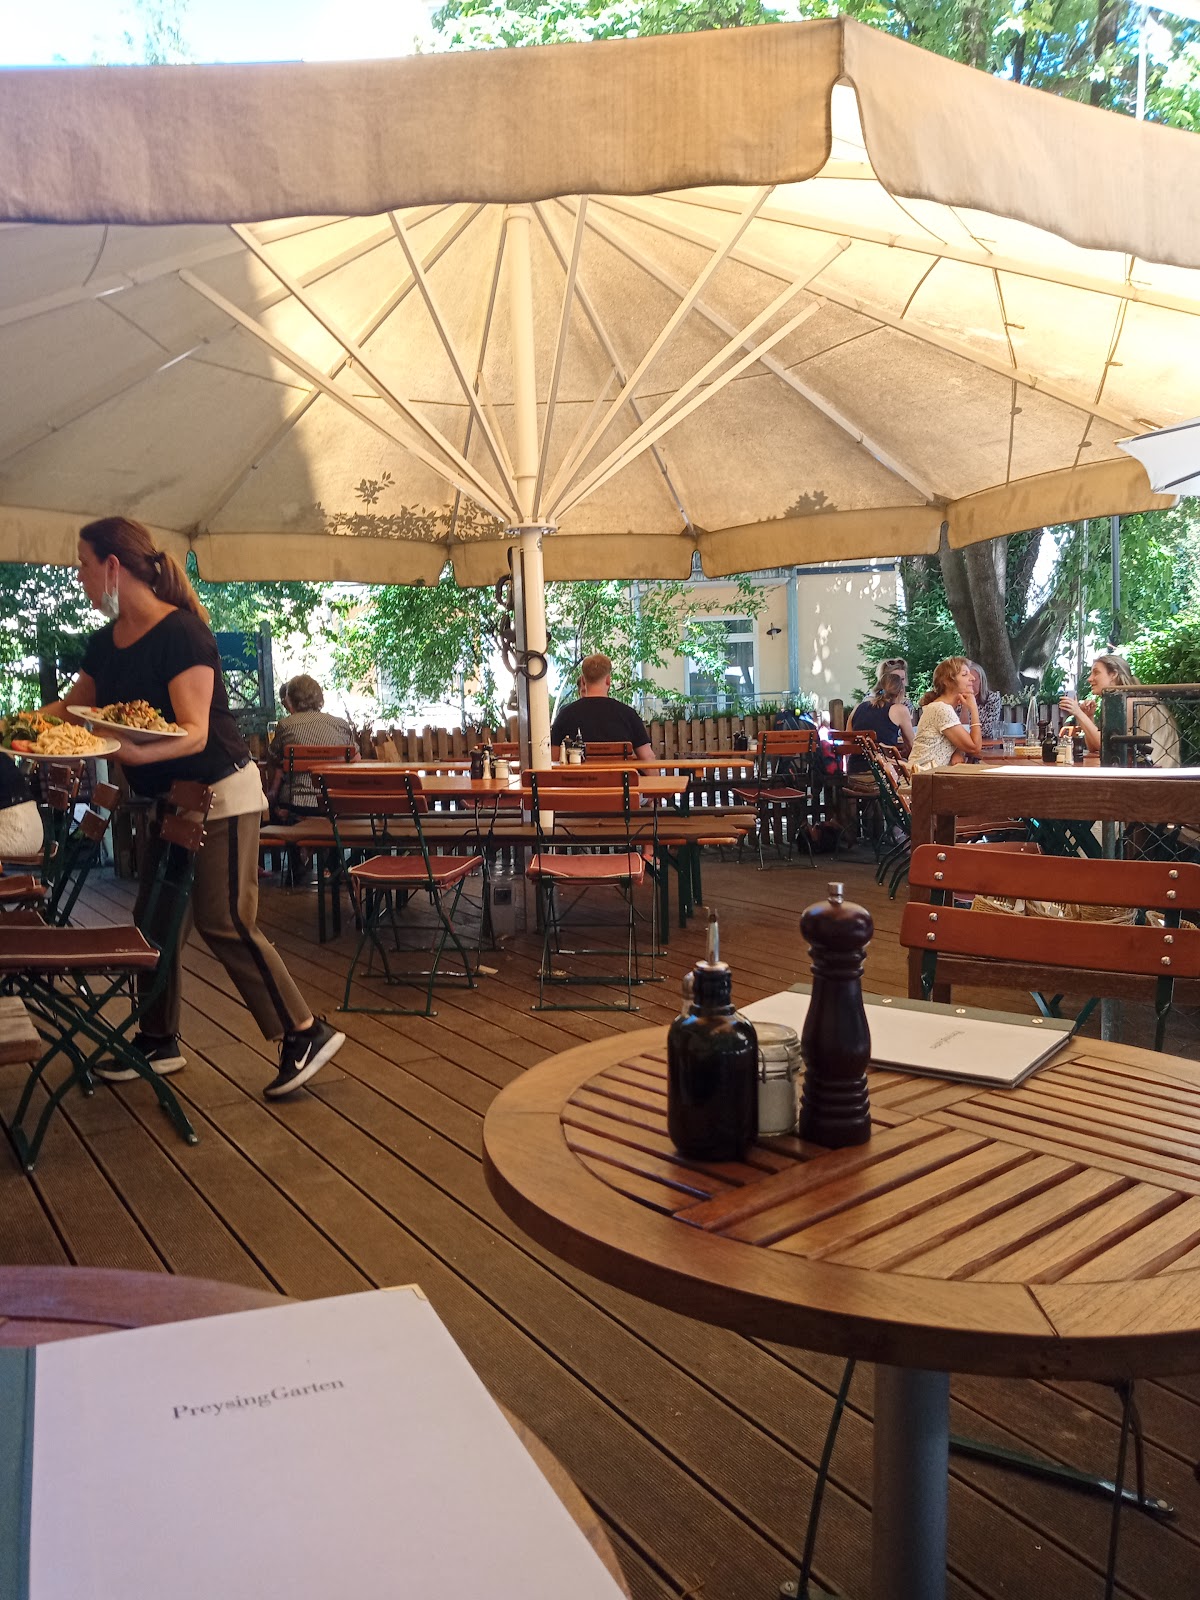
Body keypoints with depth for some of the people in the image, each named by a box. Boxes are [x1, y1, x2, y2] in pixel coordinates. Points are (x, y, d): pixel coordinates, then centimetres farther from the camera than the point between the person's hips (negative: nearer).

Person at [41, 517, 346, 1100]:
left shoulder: (180, 632, -20)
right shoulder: (105, 643, 6)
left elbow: (195, 733, -27)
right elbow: (68, 707, 19)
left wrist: (140, 752, -45)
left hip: (219, 793, -9)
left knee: (225, 922, -10)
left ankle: (306, 1033, -1)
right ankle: (158, 1042, 27)